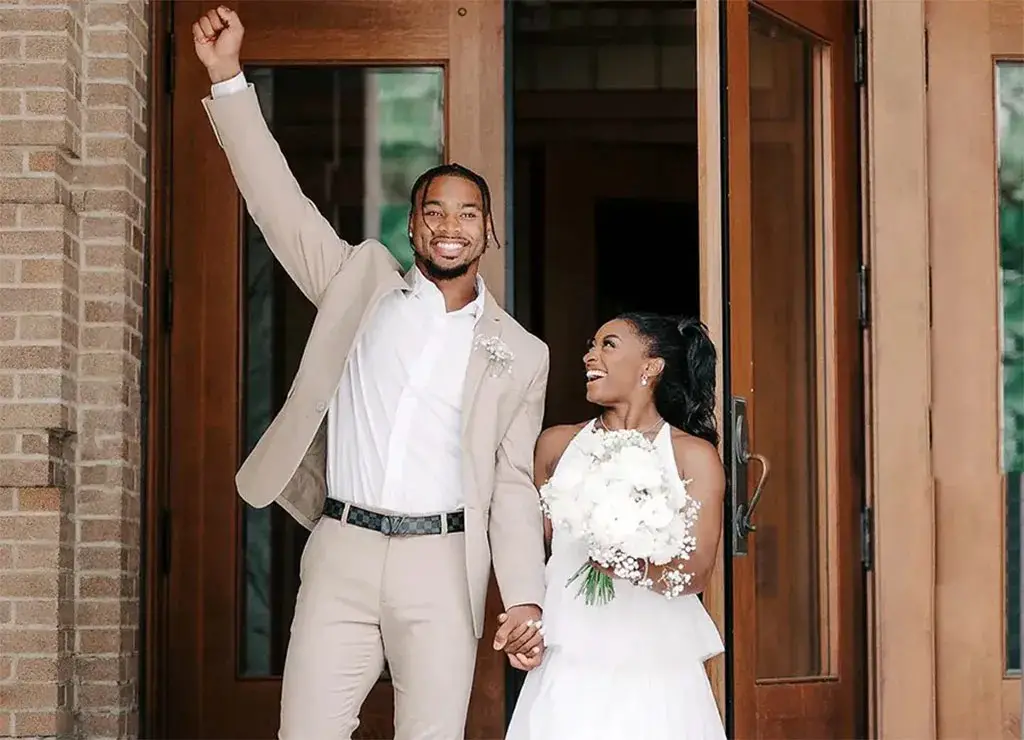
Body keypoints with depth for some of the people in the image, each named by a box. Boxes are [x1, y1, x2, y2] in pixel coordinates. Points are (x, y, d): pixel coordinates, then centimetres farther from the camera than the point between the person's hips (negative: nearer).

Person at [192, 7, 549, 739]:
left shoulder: (520, 353, 9)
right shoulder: (362, 281, 11)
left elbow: (514, 482, 8)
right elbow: (282, 203, 6)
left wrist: (525, 597, -4)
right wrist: (228, 77, -2)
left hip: (441, 566, 0)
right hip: (341, 553, 1)